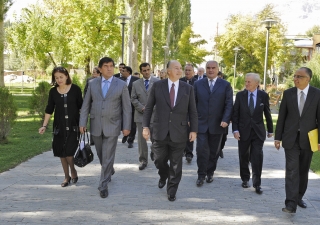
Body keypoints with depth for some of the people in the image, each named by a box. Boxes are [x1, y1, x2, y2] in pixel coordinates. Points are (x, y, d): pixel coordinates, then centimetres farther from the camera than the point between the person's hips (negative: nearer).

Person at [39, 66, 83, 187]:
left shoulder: (75, 89, -6)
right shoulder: (53, 91, 1)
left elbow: (81, 107, 0)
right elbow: (49, 110, 4)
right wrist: (44, 125, -3)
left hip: (73, 126, -3)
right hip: (59, 126, 3)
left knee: (69, 152, -10)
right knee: (61, 152, 6)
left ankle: (73, 172, 17)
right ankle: (67, 176, 21)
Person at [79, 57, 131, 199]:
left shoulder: (121, 85, -3)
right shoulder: (92, 84, 3)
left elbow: (126, 107, -2)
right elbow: (86, 105, 5)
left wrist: (126, 126, -5)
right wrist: (82, 123, -2)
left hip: (112, 126, -3)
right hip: (96, 125, 3)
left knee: (108, 156, -3)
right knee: (101, 154, 17)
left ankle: (103, 185, 7)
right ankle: (109, 171, 45)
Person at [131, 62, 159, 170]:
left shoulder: (157, 82, 1)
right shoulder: (136, 84, 9)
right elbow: (133, 99, 7)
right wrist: (142, 108, -8)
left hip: (154, 114, -1)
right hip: (141, 115, 2)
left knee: (155, 138, 3)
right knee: (141, 139, 1)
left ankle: (153, 153, 33)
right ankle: (143, 160, 11)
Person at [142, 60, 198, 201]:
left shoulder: (188, 88, 3)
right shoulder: (157, 86, 0)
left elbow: (192, 111, 4)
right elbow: (148, 108, 3)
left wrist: (194, 130, -2)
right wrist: (145, 126, -2)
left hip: (179, 133, 0)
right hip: (160, 131, 0)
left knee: (176, 165, 6)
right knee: (159, 160, 11)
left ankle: (172, 190, 24)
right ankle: (164, 176, 44)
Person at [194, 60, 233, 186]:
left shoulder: (225, 85, 3)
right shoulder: (198, 84, 6)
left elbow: (229, 104, -3)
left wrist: (225, 120, -14)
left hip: (217, 124, 0)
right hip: (201, 124, 0)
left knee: (214, 151, 10)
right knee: (202, 150, -6)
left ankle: (210, 173, 26)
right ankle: (201, 175, 6)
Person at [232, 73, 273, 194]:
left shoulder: (263, 96, -3)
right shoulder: (240, 95, -2)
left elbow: (267, 113, 5)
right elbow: (235, 114, 0)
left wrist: (270, 130, 12)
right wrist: (235, 130, -8)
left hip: (258, 132, -1)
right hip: (243, 131, 1)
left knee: (257, 158, -5)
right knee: (243, 157, 11)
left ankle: (257, 184, 5)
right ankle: (245, 179, 29)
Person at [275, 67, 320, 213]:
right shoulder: (288, 93, 1)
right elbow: (281, 117, 4)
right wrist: (278, 137, 3)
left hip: (308, 139, 0)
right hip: (291, 138, 0)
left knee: (303, 170, 12)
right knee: (292, 170, -8)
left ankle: (299, 197, 28)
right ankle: (291, 203, -11)